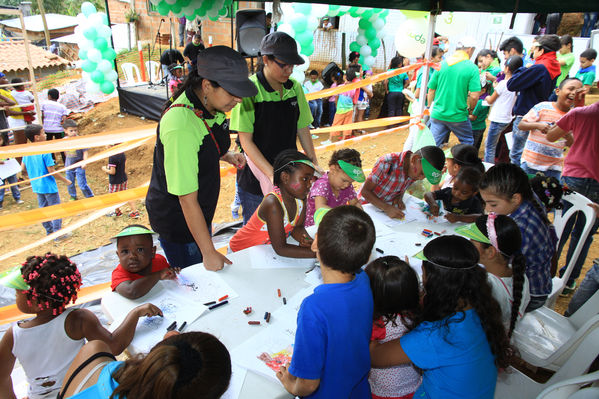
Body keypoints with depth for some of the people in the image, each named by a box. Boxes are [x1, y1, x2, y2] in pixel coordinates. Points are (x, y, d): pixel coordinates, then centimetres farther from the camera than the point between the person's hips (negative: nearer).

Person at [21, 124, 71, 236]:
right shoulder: (45, 152, -21)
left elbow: (23, 167, 8)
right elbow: (51, 171, -20)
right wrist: (65, 180, -9)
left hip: (36, 186, 7)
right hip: (48, 186, -7)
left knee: (43, 208, 18)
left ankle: (49, 231, 29)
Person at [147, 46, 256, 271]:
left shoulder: (211, 106, -6)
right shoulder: (181, 125, -33)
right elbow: (187, 198, -29)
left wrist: (227, 155, -4)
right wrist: (209, 253, -23)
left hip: (200, 215, 8)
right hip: (176, 220, -8)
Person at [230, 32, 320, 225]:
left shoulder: (295, 88, 2)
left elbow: (302, 129, 10)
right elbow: (246, 141, -16)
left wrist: (314, 163, 3)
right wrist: (272, 174, -23)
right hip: (256, 178, -4)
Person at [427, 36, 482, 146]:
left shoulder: (441, 64, 1)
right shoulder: (472, 68, -8)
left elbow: (431, 90, 5)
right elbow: (474, 96, -12)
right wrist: (470, 109, 8)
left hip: (438, 114, 2)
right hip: (458, 116, -2)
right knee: (467, 142, 19)